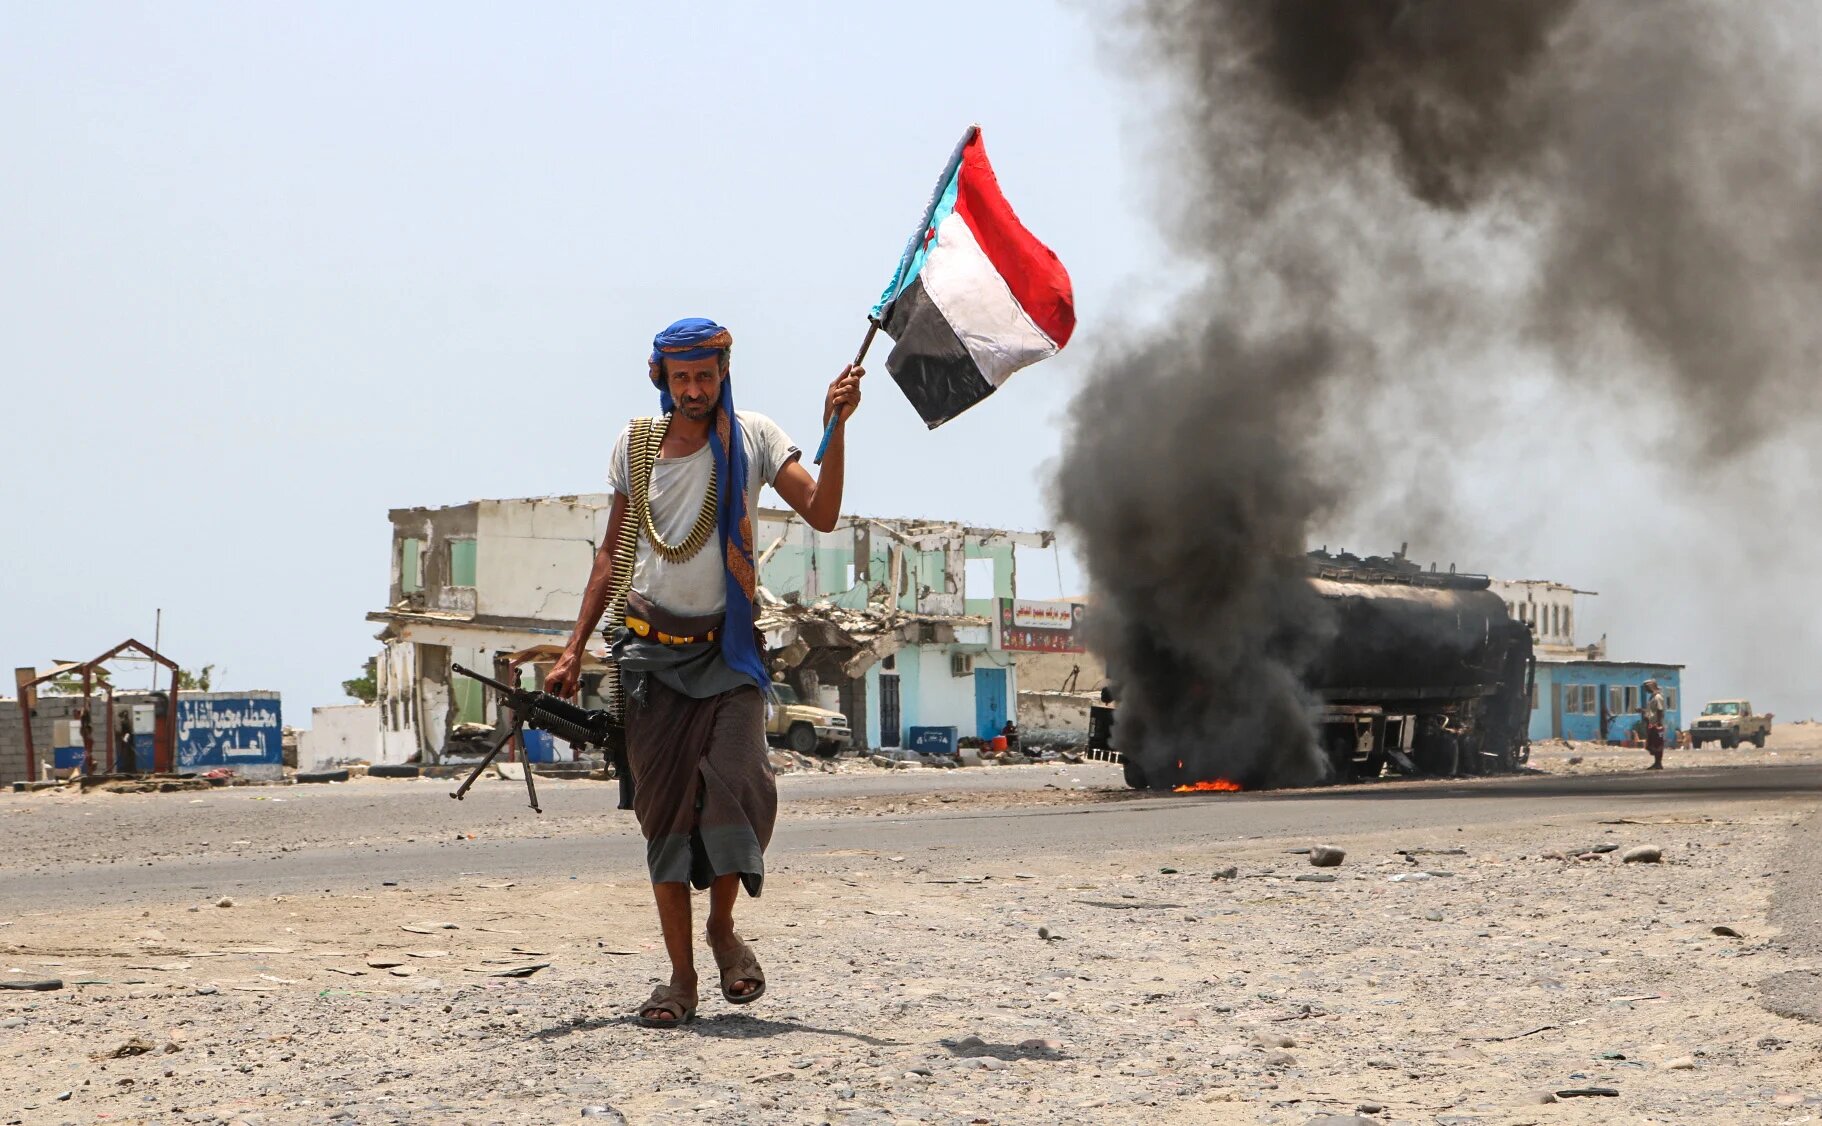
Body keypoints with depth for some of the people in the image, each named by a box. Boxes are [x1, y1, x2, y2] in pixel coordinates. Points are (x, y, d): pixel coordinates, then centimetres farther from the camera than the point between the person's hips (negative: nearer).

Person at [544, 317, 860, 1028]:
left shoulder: (751, 438, -2)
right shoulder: (635, 445, 6)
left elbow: (821, 516, -12)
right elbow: (612, 551, 14)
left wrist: (836, 429, -24)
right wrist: (574, 651, 11)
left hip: (728, 649, -2)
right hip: (652, 649, 2)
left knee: (736, 786, -19)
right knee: (664, 808, -1)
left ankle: (723, 927, 6)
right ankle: (681, 977, 4)